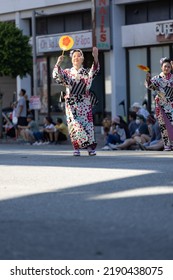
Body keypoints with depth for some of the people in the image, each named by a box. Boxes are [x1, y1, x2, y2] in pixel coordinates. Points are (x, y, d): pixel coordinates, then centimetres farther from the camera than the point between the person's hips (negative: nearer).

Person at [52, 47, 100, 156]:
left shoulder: (87, 72, 8)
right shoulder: (67, 72, 11)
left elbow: (95, 70, -13)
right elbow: (57, 75, -6)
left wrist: (95, 57, -31)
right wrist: (58, 63, -23)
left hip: (84, 103, 0)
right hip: (71, 103, 0)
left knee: (87, 123, -6)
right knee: (74, 124, -8)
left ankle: (91, 147, -2)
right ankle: (76, 148, -4)